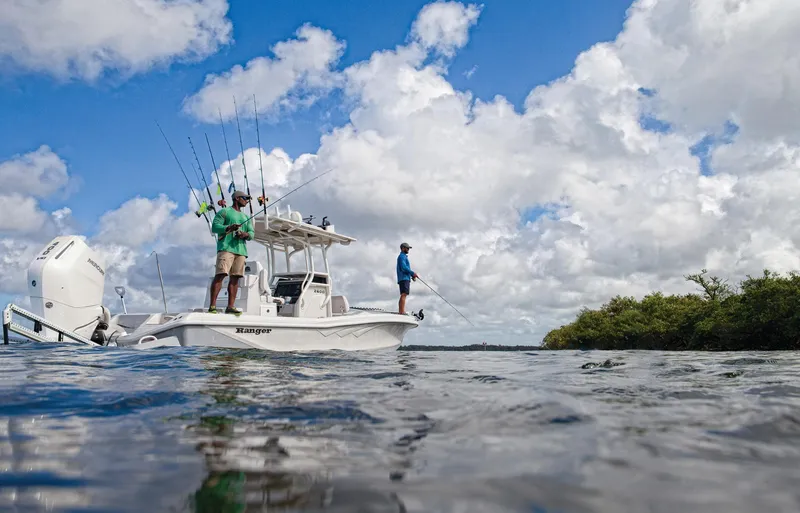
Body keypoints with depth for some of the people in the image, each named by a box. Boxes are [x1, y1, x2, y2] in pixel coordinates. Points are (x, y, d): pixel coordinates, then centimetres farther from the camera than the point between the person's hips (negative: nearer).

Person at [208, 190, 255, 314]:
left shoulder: (245, 217, 27)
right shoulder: (224, 211, 9)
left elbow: (252, 233, 20)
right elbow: (214, 227, -1)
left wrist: (245, 234, -4)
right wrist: (229, 228, -18)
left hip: (241, 249, 6)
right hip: (226, 247, -6)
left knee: (235, 277, -1)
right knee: (220, 274, -15)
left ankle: (230, 307, -3)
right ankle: (212, 306, -18)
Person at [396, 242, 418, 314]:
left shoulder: (404, 256, 28)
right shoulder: (402, 256, -3)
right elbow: (403, 267, -17)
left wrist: (412, 275, 12)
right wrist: (413, 273, -12)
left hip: (405, 278, 10)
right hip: (404, 278, -10)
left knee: (403, 295, 5)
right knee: (404, 295, -17)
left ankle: (400, 312, 2)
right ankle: (402, 312, -24)